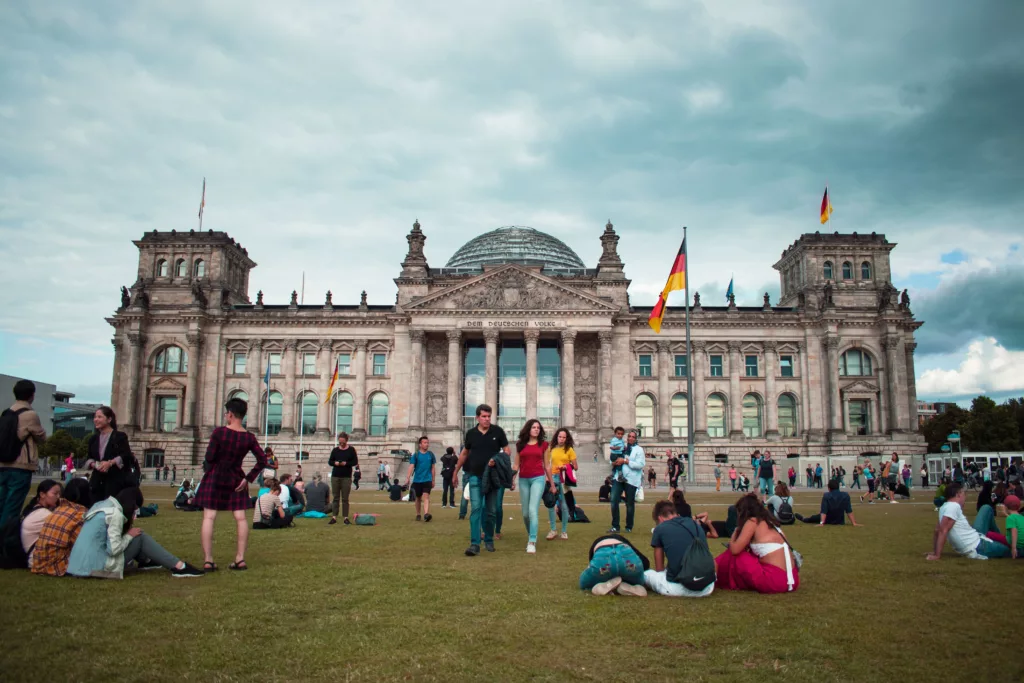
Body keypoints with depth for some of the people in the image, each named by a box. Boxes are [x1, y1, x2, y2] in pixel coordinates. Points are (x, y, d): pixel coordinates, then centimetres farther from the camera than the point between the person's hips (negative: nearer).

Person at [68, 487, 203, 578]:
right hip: (97, 566, -9)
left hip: (81, 564, 9)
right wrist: (129, 535, -5)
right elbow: (114, 549, -21)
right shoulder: (115, 513, -17)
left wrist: (127, 532, 5)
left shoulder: (102, 505, 10)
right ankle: (178, 567, -6)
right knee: (140, 537, -3)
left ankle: (145, 561, 31)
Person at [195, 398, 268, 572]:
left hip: (215, 477, -3)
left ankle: (208, 560, -2)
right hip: (236, 479, 3)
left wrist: (206, 467, 13)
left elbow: (209, 457, -9)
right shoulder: (249, 437, -2)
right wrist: (248, 479, 1)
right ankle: (240, 559, 7)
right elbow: (262, 461, -5)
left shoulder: (219, 432, -12)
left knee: (209, 517, 1)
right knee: (240, 517, 6)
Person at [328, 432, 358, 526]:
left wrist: (346, 463, -16)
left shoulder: (351, 450, 2)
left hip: (346, 477, -2)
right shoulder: (335, 450, 8)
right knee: (335, 497, 1)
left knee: (345, 498, 0)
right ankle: (334, 517, 2)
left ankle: (345, 517, 2)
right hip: (335, 476, 2)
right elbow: (329, 461, 9)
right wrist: (335, 463, -12)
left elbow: (355, 462, 0)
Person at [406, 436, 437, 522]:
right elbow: (411, 467, -7)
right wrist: (407, 478, -19)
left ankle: (426, 514, -29)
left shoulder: (431, 454, 5)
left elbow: (432, 468, 12)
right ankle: (418, 515, 27)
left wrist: (433, 480, 14)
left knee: (426, 496, -17)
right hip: (417, 480, 0)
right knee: (418, 498, 12)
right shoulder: (416, 455, 0)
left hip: (427, 480, 0)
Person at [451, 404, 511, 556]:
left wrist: (497, 460, -19)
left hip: (493, 476, 0)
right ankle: (475, 544, -14)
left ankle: (489, 540, 26)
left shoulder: (497, 431, -3)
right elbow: (464, 453, 15)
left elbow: (507, 450, 1)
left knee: (491, 511, 8)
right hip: (476, 477, 0)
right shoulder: (471, 433, 1)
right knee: (476, 509, -11)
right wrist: (456, 471, 20)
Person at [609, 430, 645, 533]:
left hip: (631, 479, -3)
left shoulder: (639, 450, 0)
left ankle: (629, 527, 20)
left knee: (630, 504, 5)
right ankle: (615, 526, -1)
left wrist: (625, 461, -15)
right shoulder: (622, 448, 14)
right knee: (614, 500, -8)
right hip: (618, 478, 4)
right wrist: (614, 462, -2)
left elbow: (640, 464, -13)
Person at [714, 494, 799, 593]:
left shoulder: (753, 522, -3)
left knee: (734, 556, 7)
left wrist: (734, 535, 13)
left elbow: (735, 549, -5)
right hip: (792, 580, 8)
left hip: (775, 579, -8)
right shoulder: (769, 522, 20)